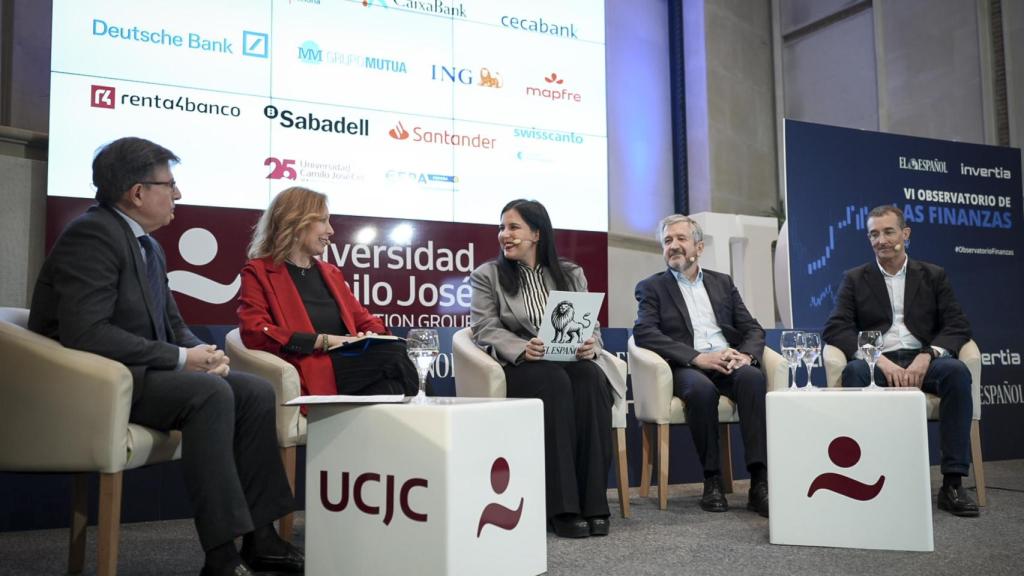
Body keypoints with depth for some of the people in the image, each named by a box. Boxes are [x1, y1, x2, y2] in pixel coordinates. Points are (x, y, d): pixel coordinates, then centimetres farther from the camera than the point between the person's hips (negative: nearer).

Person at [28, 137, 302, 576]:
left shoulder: (148, 245, 13)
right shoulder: (93, 234, -16)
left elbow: (172, 324, 16)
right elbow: (85, 333, -27)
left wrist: (202, 353, -7)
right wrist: (181, 359, -23)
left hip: (140, 372, 9)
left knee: (256, 391, -5)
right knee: (210, 393, -31)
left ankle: (260, 539, -3)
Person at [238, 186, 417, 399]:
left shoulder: (331, 272, 28)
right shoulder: (258, 272, 8)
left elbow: (364, 319, 28)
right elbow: (254, 332, -7)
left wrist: (373, 336, 1)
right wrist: (323, 341, -13)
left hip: (351, 364, 6)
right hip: (313, 371, -6)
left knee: (395, 350, -31)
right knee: (394, 357, -32)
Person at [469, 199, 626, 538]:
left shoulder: (571, 274, 17)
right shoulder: (486, 276, 9)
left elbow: (590, 324, 11)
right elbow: (486, 329, -3)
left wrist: (591, 344, -14)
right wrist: (522, 349, -23)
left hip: (571, 360, 2)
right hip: (517, 367, -2)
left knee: (591, 378, -32)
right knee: (554, 381, -35)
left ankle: (593, 502, -28)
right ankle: (562, 506, -32)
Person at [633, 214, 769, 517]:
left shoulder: (723, 282, 23)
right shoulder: (651, 287, 12)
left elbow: (752, 329, 16)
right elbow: (644, 333, -6)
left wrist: (746, 354, -10)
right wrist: (698, 357, -19)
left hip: (728, 362, 3)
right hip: (686, 367, -3)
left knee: (753, 377, -31)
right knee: (701, 388, -36)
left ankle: (760, 480, -31)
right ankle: (712, 480, -20)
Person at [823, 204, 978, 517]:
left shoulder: (933, 276, 15)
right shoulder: (855, 279, 11)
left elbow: (958, 326, 5)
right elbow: (835, 328, -1)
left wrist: (927, 355, -16)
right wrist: (879, 359, -18)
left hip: (922, 361, 1)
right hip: (877, 363, -1)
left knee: (957, 370, -32)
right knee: (854, 371, -35)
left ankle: (952, 482, -27)